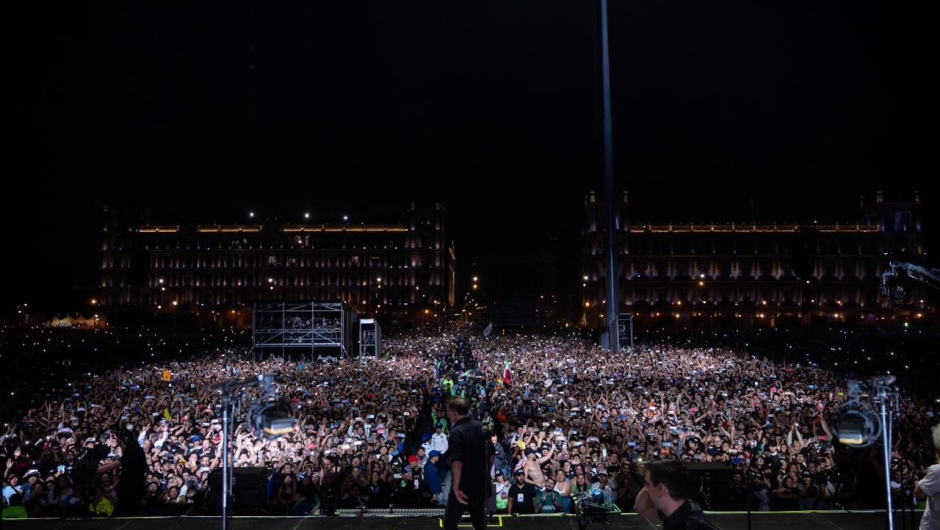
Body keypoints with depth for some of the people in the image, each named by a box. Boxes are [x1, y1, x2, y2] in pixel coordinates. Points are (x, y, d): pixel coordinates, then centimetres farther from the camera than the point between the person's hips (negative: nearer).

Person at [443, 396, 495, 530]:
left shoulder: (456, 432, -17)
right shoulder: (480, 427, 5)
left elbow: (457, 461, -26)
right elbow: (492, 453, 12)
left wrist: (456, 487, -25)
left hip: (464, 485, -7)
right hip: (481, 483, 7)